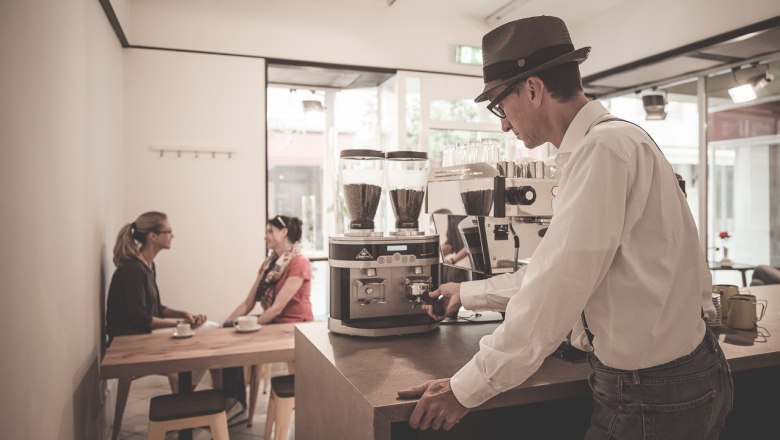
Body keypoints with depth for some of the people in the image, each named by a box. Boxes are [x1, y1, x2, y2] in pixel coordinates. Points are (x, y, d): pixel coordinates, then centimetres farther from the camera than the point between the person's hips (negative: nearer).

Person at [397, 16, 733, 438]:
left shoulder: (605, 146, -22)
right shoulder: (598, 147, 10)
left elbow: (557, 289, -26)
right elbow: (552, 269, 15)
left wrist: (466, 388, -20)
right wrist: (468, 293, 21)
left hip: (653, 393, -8)